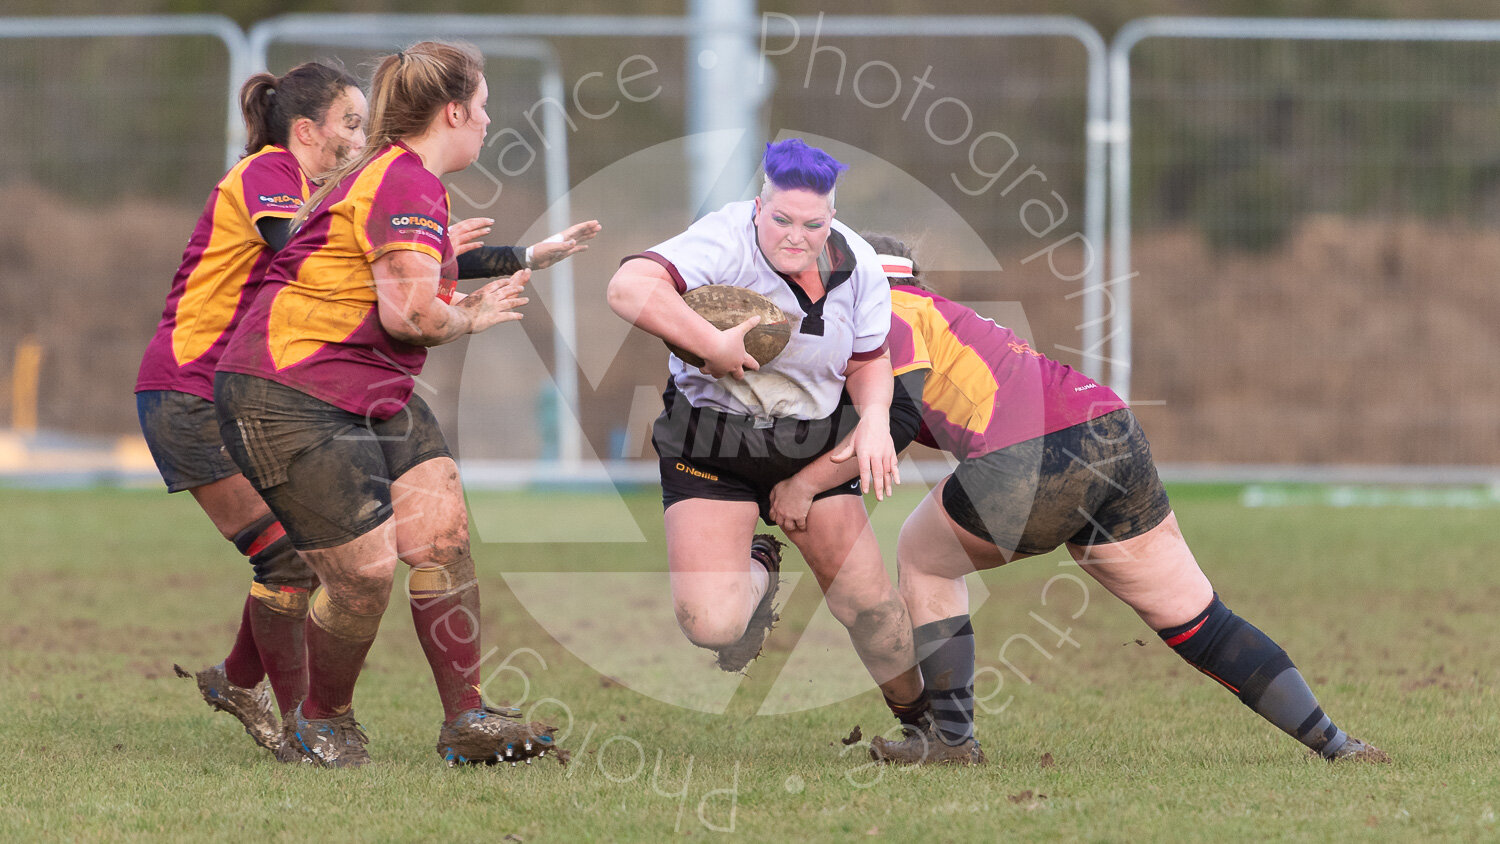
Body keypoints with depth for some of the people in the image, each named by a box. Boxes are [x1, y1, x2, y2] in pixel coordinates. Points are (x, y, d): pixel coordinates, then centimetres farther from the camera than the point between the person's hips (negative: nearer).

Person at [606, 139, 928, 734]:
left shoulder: (856, 266, -7)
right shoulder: (728, 242, -25)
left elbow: (870, 358, 10)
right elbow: (629, 287, -39)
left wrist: (875, 418, -11)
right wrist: (714, 345, -38)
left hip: (814, 446, 4)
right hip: (713, 451, -4)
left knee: (870, 605, 1)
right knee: (710, 624, -17)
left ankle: (917, 710, 32)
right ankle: (755, 569, 19)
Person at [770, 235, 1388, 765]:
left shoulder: (885, 313, 10)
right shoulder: (943, 314, 34)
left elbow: (897, 419, -3)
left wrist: (804, 482, 4)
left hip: (1027, 463, -7)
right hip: (1116, 432, 7)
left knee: (921, 558, 20)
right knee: (1199, 622, 12)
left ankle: (950, 734, 17)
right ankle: (1331, 741, 6)